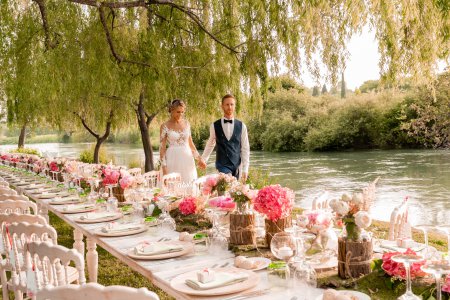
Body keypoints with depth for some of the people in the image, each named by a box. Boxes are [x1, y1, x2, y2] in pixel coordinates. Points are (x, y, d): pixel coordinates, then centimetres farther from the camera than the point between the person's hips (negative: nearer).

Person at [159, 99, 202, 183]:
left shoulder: (186, 124, 8)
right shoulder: (165, 126, -4)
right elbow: (162, 147, -3)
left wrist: (198, 158, 8)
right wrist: (164, 166, -9)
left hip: (187, 159, 4)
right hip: (173, 160, -4)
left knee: (190, 183, 1)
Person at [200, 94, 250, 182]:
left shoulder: (241, 126, 1)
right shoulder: (215, 126, 0)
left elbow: (245, 149, 3)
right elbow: (210, 144, 17)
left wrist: (245, 169, -1)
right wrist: (203, 159, 17)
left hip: (237, 166, 1)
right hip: (222, 166, -1)